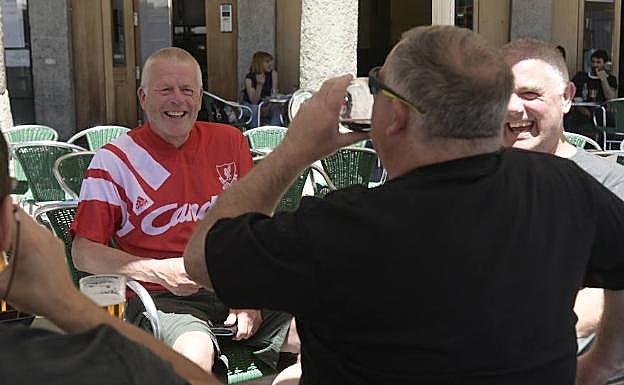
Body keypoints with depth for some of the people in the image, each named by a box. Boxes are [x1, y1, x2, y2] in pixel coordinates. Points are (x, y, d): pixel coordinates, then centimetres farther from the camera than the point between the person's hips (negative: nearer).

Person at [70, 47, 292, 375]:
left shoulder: (229, 142, 11)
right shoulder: (114, 160, 0)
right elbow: (83, 252, -2)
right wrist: (160, 272, -13)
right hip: (162, 298, -3)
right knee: (195, 352, -36)